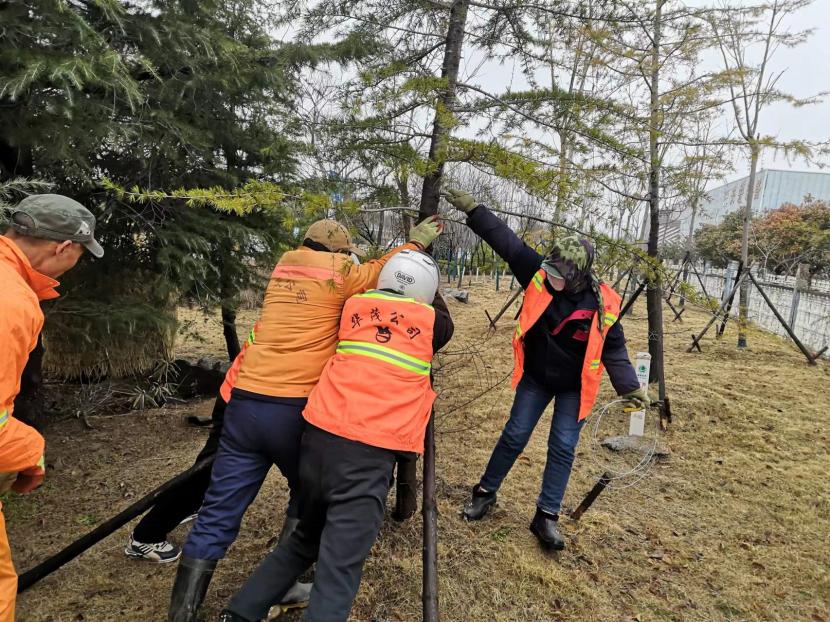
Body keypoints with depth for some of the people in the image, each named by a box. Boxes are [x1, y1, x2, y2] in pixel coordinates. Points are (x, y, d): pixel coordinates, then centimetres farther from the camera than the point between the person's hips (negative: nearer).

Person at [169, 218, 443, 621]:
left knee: (218, 514, 8)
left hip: (245, 401, 5)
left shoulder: (284, 267, 16)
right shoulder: (337, 274, -2)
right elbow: (382, 270, 14)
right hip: (293, 408, -5)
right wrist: (416, 242, 29)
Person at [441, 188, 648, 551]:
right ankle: (485, 492, 27)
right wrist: (472, 210, -22)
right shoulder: (538, 274, -19)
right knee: (514, 436, 8)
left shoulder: (602, 304, -22)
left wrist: (629, 387, -14)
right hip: (535, 377, 1)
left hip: (573, 387, -1)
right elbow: (506, 241, -19)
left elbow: (614, 348, -10)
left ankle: (546, 517, 15)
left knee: (563, 448, 1)